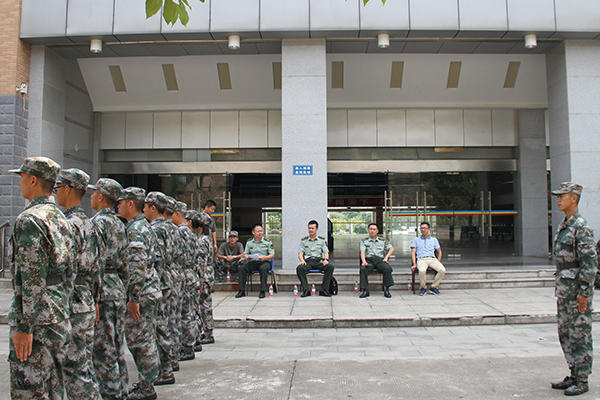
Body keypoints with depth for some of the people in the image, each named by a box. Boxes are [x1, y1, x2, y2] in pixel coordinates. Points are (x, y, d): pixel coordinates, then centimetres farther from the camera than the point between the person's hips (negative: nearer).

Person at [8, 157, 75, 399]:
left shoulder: (29, 219, -15)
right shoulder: (61, 219, 14)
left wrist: (24, 327, -18)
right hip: (59, 318, 9)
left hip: (36, 320, -9)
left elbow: (31, 280, -20)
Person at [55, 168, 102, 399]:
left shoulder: (68, 225, -16)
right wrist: (95, 302, 21)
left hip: (71, 308, -9)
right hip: (87, 304, 9)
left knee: (74, 371, -1)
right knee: (84, 367, 16)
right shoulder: (89, 224, 13)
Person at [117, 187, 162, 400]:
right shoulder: (144, 226, 15)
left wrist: (133, 299, -22)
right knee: (145, 340, 16)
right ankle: (147, 383, 26)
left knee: (140, 341, -2)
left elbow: (137, 266, -24)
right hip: (149, 291, 10)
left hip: (141, 294, -10)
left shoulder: (135, 230, -17)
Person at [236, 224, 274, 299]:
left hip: (264, 262, -3)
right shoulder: (249, 242, 11)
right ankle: (242, 291, -16)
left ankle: (262, 291, -30)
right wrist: (247, 257, -9)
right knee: (242, 268, -23)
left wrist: (264, 258, -19)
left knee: (263, 269, -38)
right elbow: (245, 254, 16)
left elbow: (272, 255, 0)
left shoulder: (267, 242, 2)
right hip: (253, 262, 3)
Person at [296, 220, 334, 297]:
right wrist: (302, 260, -13)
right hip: (308, 261, 0)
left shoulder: (322, 240, 15)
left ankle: (324, 289, -23)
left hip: (319, 260, 1)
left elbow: (326, 252, 9)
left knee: (330, 267, -30)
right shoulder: (303, 240, 15)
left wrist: (326, 259, -13)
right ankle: (306, 290, -26)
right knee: (299, 268, -34)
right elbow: (300, 253, 8)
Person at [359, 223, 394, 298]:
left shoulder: (382, 241, 21)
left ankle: (387, 290, -22)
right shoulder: (364, 241, 16)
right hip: (369, 259, -1)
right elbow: (362, 252, 1)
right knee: (363, 269, -34)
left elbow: (392, 248, 14)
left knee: (387, 268, -32)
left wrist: (386, 257, -3)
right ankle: (365, 291, -28)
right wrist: (364, 261, -19)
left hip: (380, 259, 1)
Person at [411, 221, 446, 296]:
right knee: (422, 270, -38)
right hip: (421, 259, -2)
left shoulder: (434, 240, 23)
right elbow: (413, 253, 11)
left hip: (432, 259, 2)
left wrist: (438, 262, 6)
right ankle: (423, 288, -12)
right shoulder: (416, 240, 20)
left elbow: (439, 252, 23)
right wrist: (414, 264, -4)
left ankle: (434, 287, -9)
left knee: (442, 270, -30)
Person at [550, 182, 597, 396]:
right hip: (564, 285, 9)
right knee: (565, 333, 13)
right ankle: (574, 375, 23)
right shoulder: (564, 225, 14)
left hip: (578, 286, -9)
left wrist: (584, 292, -20)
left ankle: (582, 381, 9)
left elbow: (589, 261, -19)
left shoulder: (581, 227, -15)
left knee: (580, 334, -1)